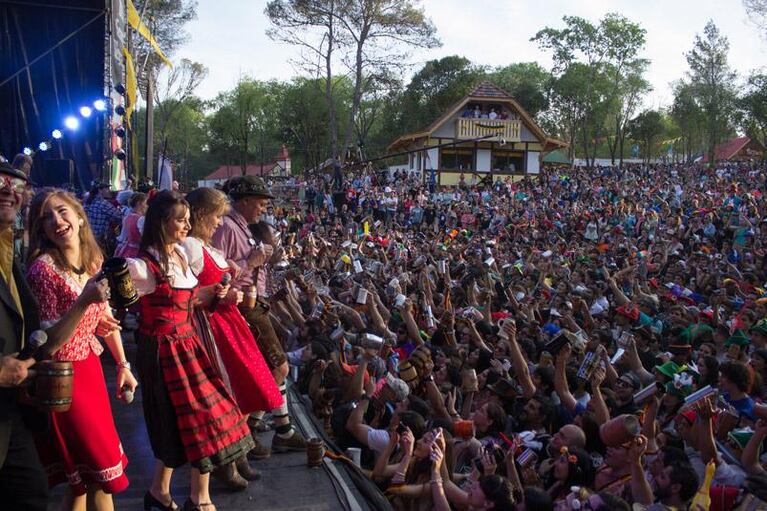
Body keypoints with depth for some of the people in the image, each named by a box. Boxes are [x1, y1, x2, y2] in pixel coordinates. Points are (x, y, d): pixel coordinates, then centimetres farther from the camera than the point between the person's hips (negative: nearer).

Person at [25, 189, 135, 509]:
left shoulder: (94, 261, 4)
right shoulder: (43, 268, -18)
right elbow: (47, 342, -20)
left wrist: (123, 365, 14)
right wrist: (84, 300, -31)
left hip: (91, 369, 6)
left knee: (84, 480, 16)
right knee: (102, 473, 2)